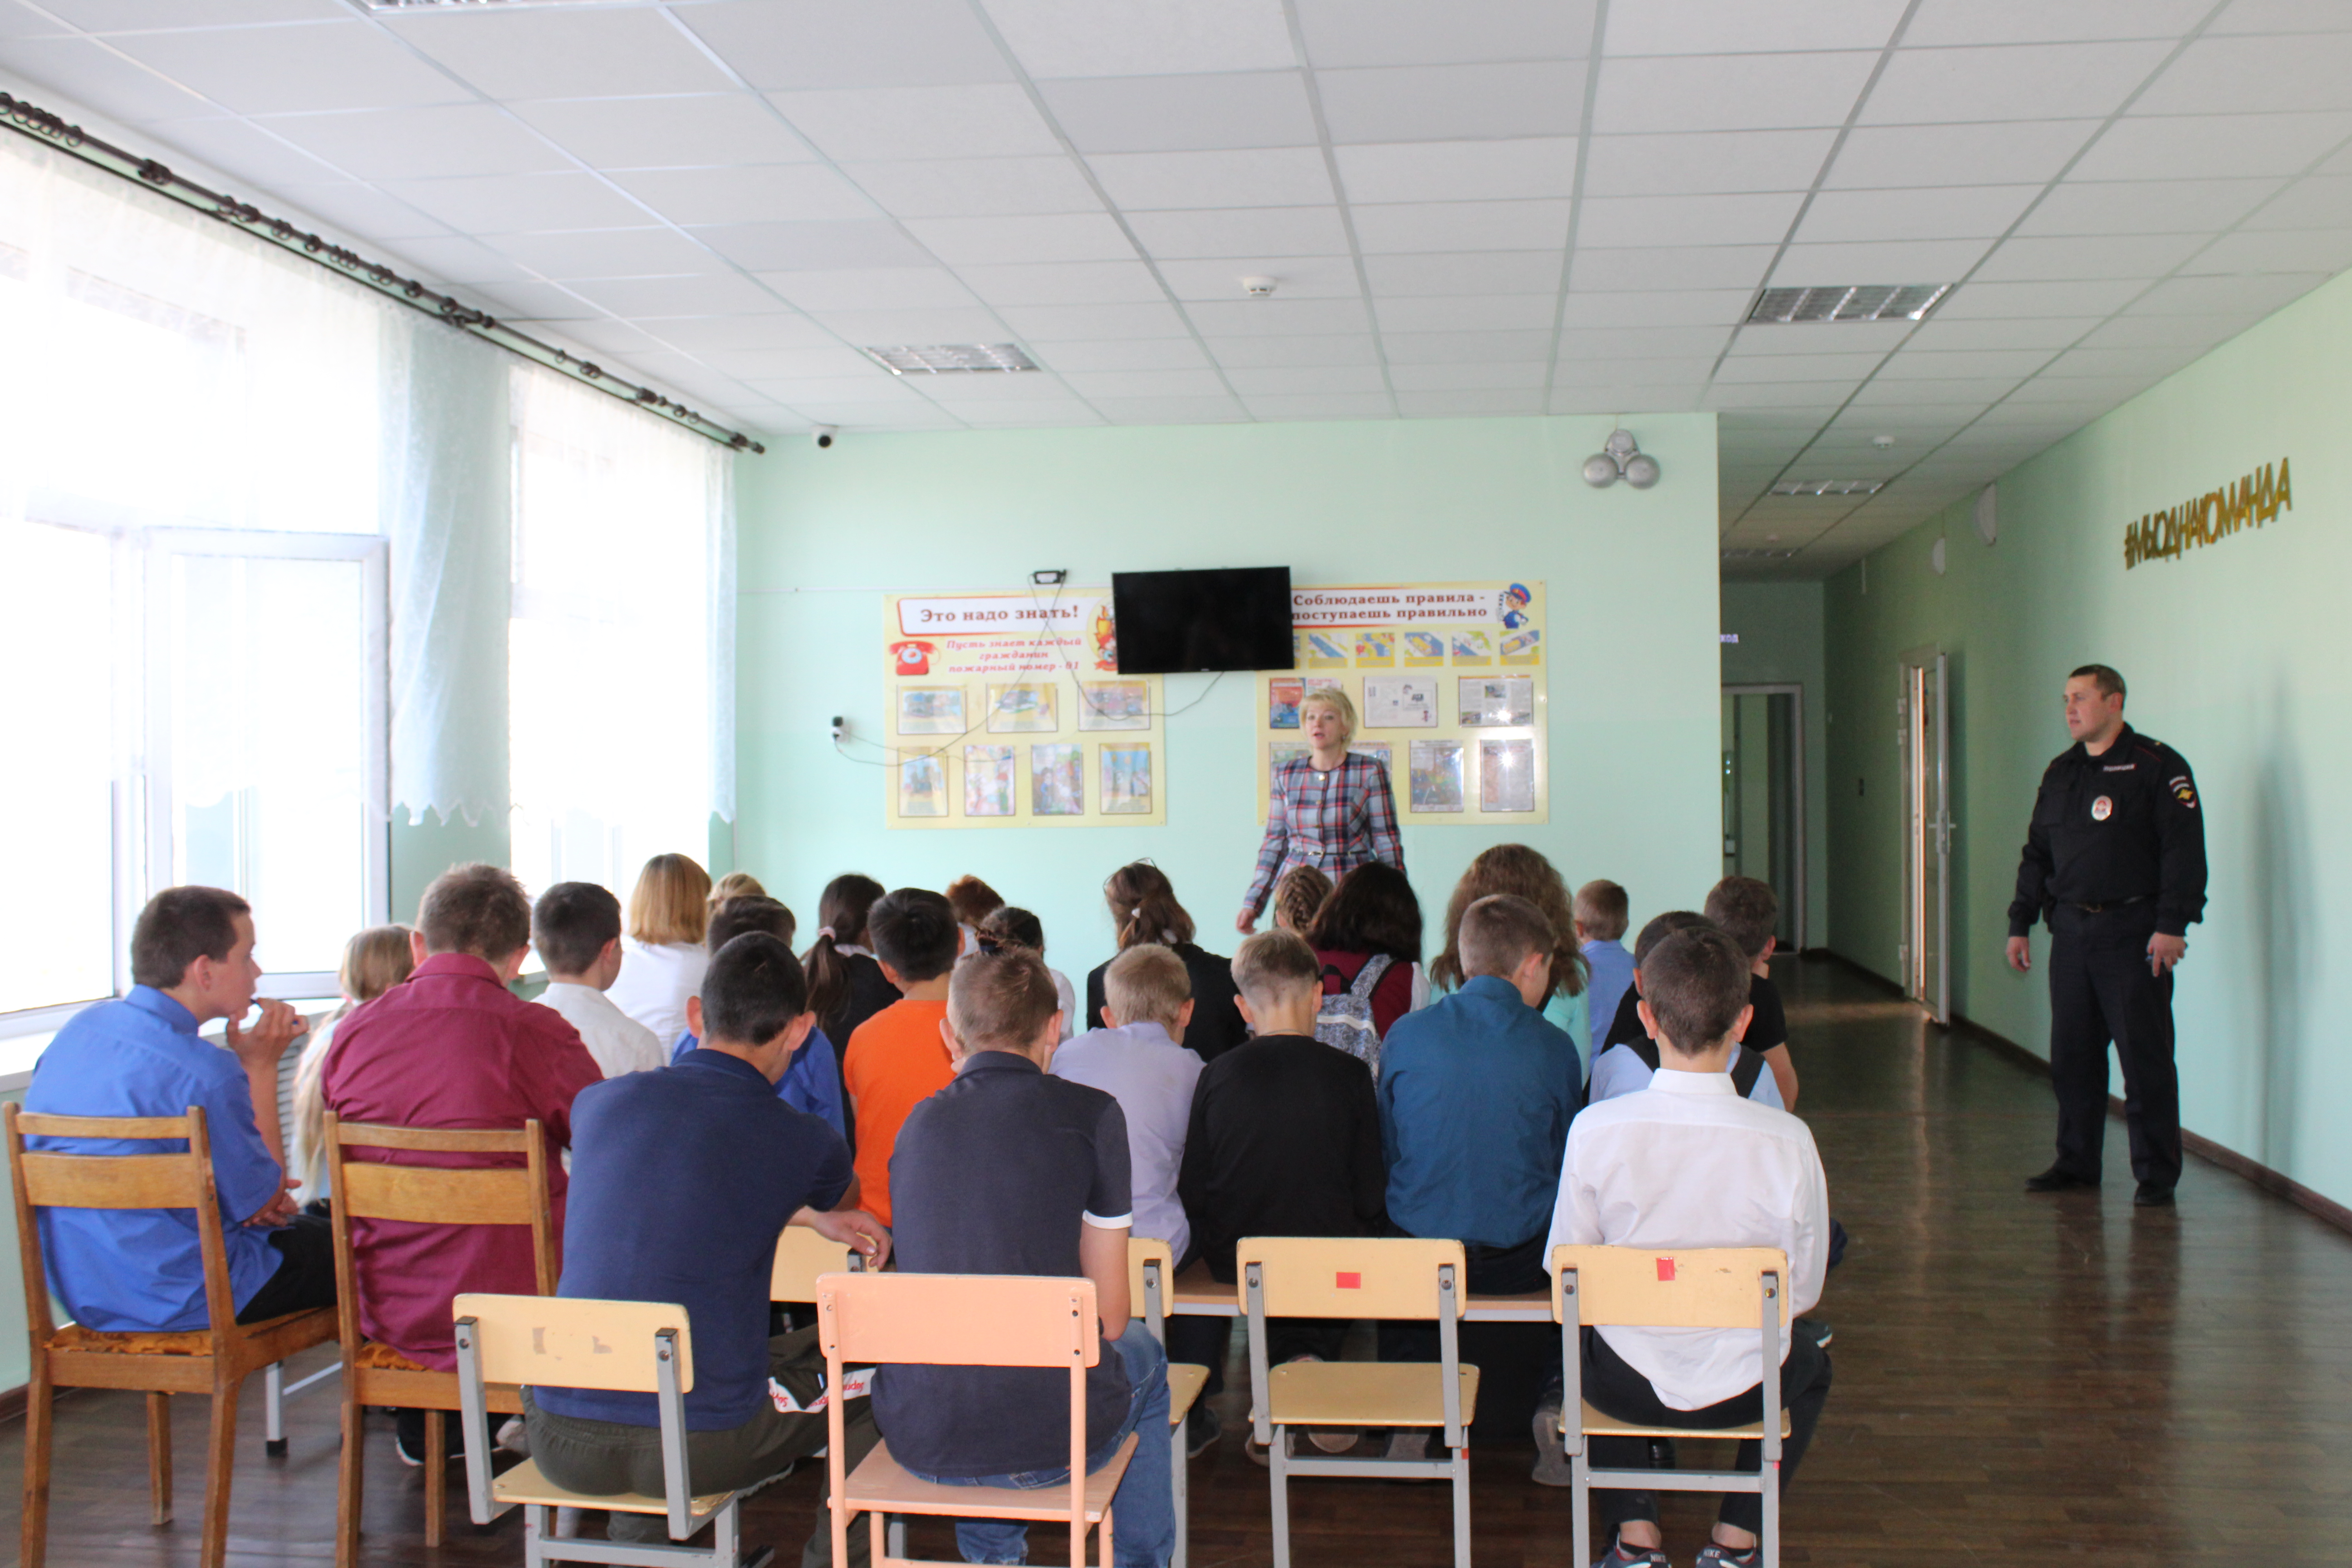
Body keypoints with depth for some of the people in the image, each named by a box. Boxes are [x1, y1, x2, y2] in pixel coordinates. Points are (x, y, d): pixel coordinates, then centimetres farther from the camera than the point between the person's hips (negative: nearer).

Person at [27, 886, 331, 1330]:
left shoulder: (78, 1030, 0)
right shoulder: (206, 1074, -26)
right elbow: (264, 1203, -11)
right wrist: (261, 1069, -9)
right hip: (177, 1301, -8)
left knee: (306, 1225, 27)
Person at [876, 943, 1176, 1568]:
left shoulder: (919, 1123, 5)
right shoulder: (1090, 1113, -5)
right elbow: (1110, 1316, -2)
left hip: (921, 1441, 4)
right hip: (1054, 1442, -3)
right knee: (1142, 1352, 30)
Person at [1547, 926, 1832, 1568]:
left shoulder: (1595, 1129, -17)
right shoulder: (1787, 1139, -17)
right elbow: (1804, 1287, -5)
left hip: (1628, 1384, 0)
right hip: (1743, 1384, 0)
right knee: (1811, 1363, 35)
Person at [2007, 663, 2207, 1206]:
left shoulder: (2158, 767, -5)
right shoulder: (2060, 773, 15)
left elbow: (2184, 851, -11)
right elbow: (2037, 854, 21)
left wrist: (2172, 924, -18)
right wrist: (2021, 923, 16)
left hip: (2133, 936, -6)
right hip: (2071, 932, 6)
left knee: (2145, 1057, -3)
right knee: (2071, 1055, 10)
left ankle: (2156, 1175, 7)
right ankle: (2077, 1163, 21)